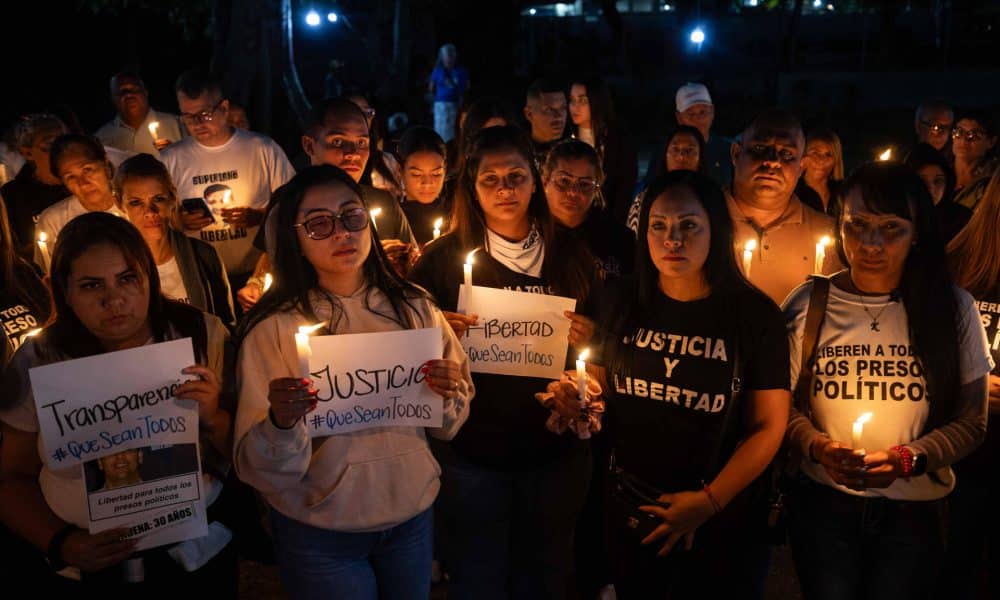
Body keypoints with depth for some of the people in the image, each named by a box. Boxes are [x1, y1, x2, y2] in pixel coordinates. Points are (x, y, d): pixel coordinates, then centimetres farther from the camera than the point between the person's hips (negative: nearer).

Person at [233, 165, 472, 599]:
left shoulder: (413, 309, -3)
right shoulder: (274, 328, -14)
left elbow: (445, 428, 6)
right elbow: (263, 471, -16)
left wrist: (447, 396, -15)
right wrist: (281, 424, -35)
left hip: (413, 515, 4)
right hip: (320, 533, -3)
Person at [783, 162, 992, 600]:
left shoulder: (953, 308, -5)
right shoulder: (807, 304, -5)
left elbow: (971, 420, -1)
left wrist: (909, 458, -18)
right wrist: (816, 446, -20)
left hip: (914, 508, 1)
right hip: (822, 502, 0)